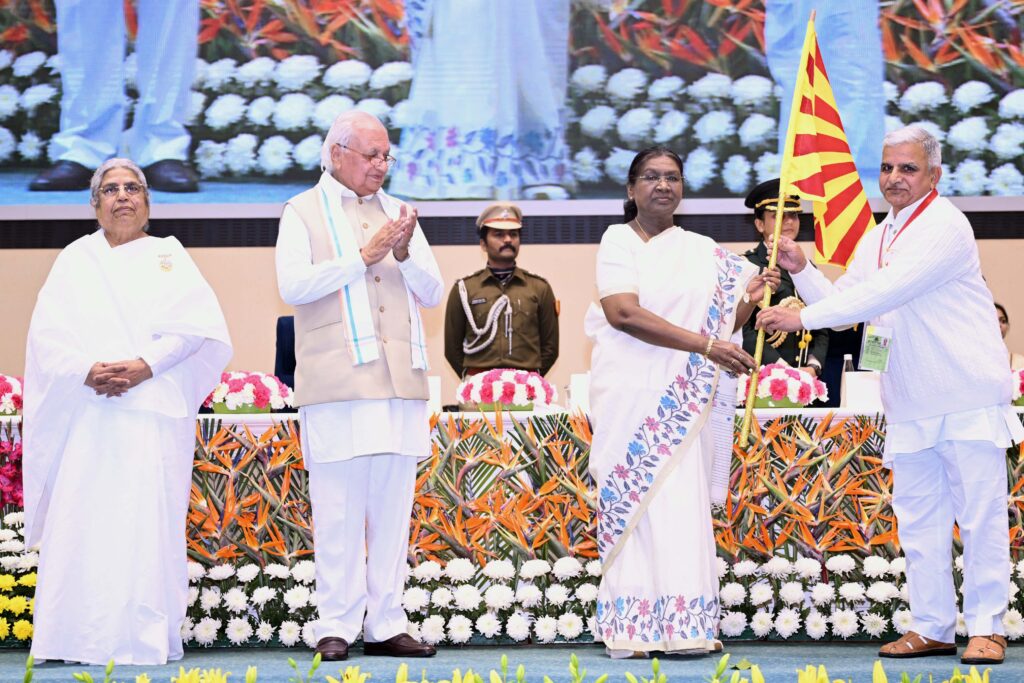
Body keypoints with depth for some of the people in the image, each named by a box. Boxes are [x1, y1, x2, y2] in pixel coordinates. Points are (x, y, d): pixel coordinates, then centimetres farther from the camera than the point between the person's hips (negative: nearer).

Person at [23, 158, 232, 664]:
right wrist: (87, 370, -12)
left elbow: (198, 325, 1)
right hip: (87, 410, 1)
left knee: (148, 518, -10)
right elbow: (47, 332, 6)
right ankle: (76, 637, -7)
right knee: (81, 517, -7)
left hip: (153, 407, -1)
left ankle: (146, 637, -12)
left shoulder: (169, 256, 15)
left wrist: (146, 365, -13)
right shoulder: (75, 260, 18)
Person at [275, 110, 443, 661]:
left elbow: (433, 293, 15)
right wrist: (364, 256, -11)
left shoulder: (398, 213, 19)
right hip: (336, 382, -4)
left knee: (393, 506, 3)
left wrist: (405, 254, -5)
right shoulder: (304, 212, 6)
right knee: (338, 507, -6)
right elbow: (293, 285, -8)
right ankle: (337, 626, -2)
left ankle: (386, 625, 6)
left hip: (398, 380, 4)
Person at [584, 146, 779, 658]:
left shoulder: (703, 252, 15)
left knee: (684, 504, -2)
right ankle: (629, 630, -5)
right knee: (631, 503, -5)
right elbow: (623, 313, -12)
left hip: (683, 401, 4)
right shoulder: (619, 241, 2)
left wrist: (748, 300, -6)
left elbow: (721, 324, 16)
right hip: (630, 392, -3)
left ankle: (685, 626, -3)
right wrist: (706, 345, -16)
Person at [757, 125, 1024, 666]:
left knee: (980, 517, -4)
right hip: (910, 408, 8)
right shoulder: (877, 240, 16)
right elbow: (841, 305, 19)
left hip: (969, 401, -8)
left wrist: (802, 317, -23)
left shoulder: (944, 226, -12)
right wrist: (801, 271, 2)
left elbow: (885, 292, -22)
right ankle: (931, 627, 14)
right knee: (918, 520, 8)